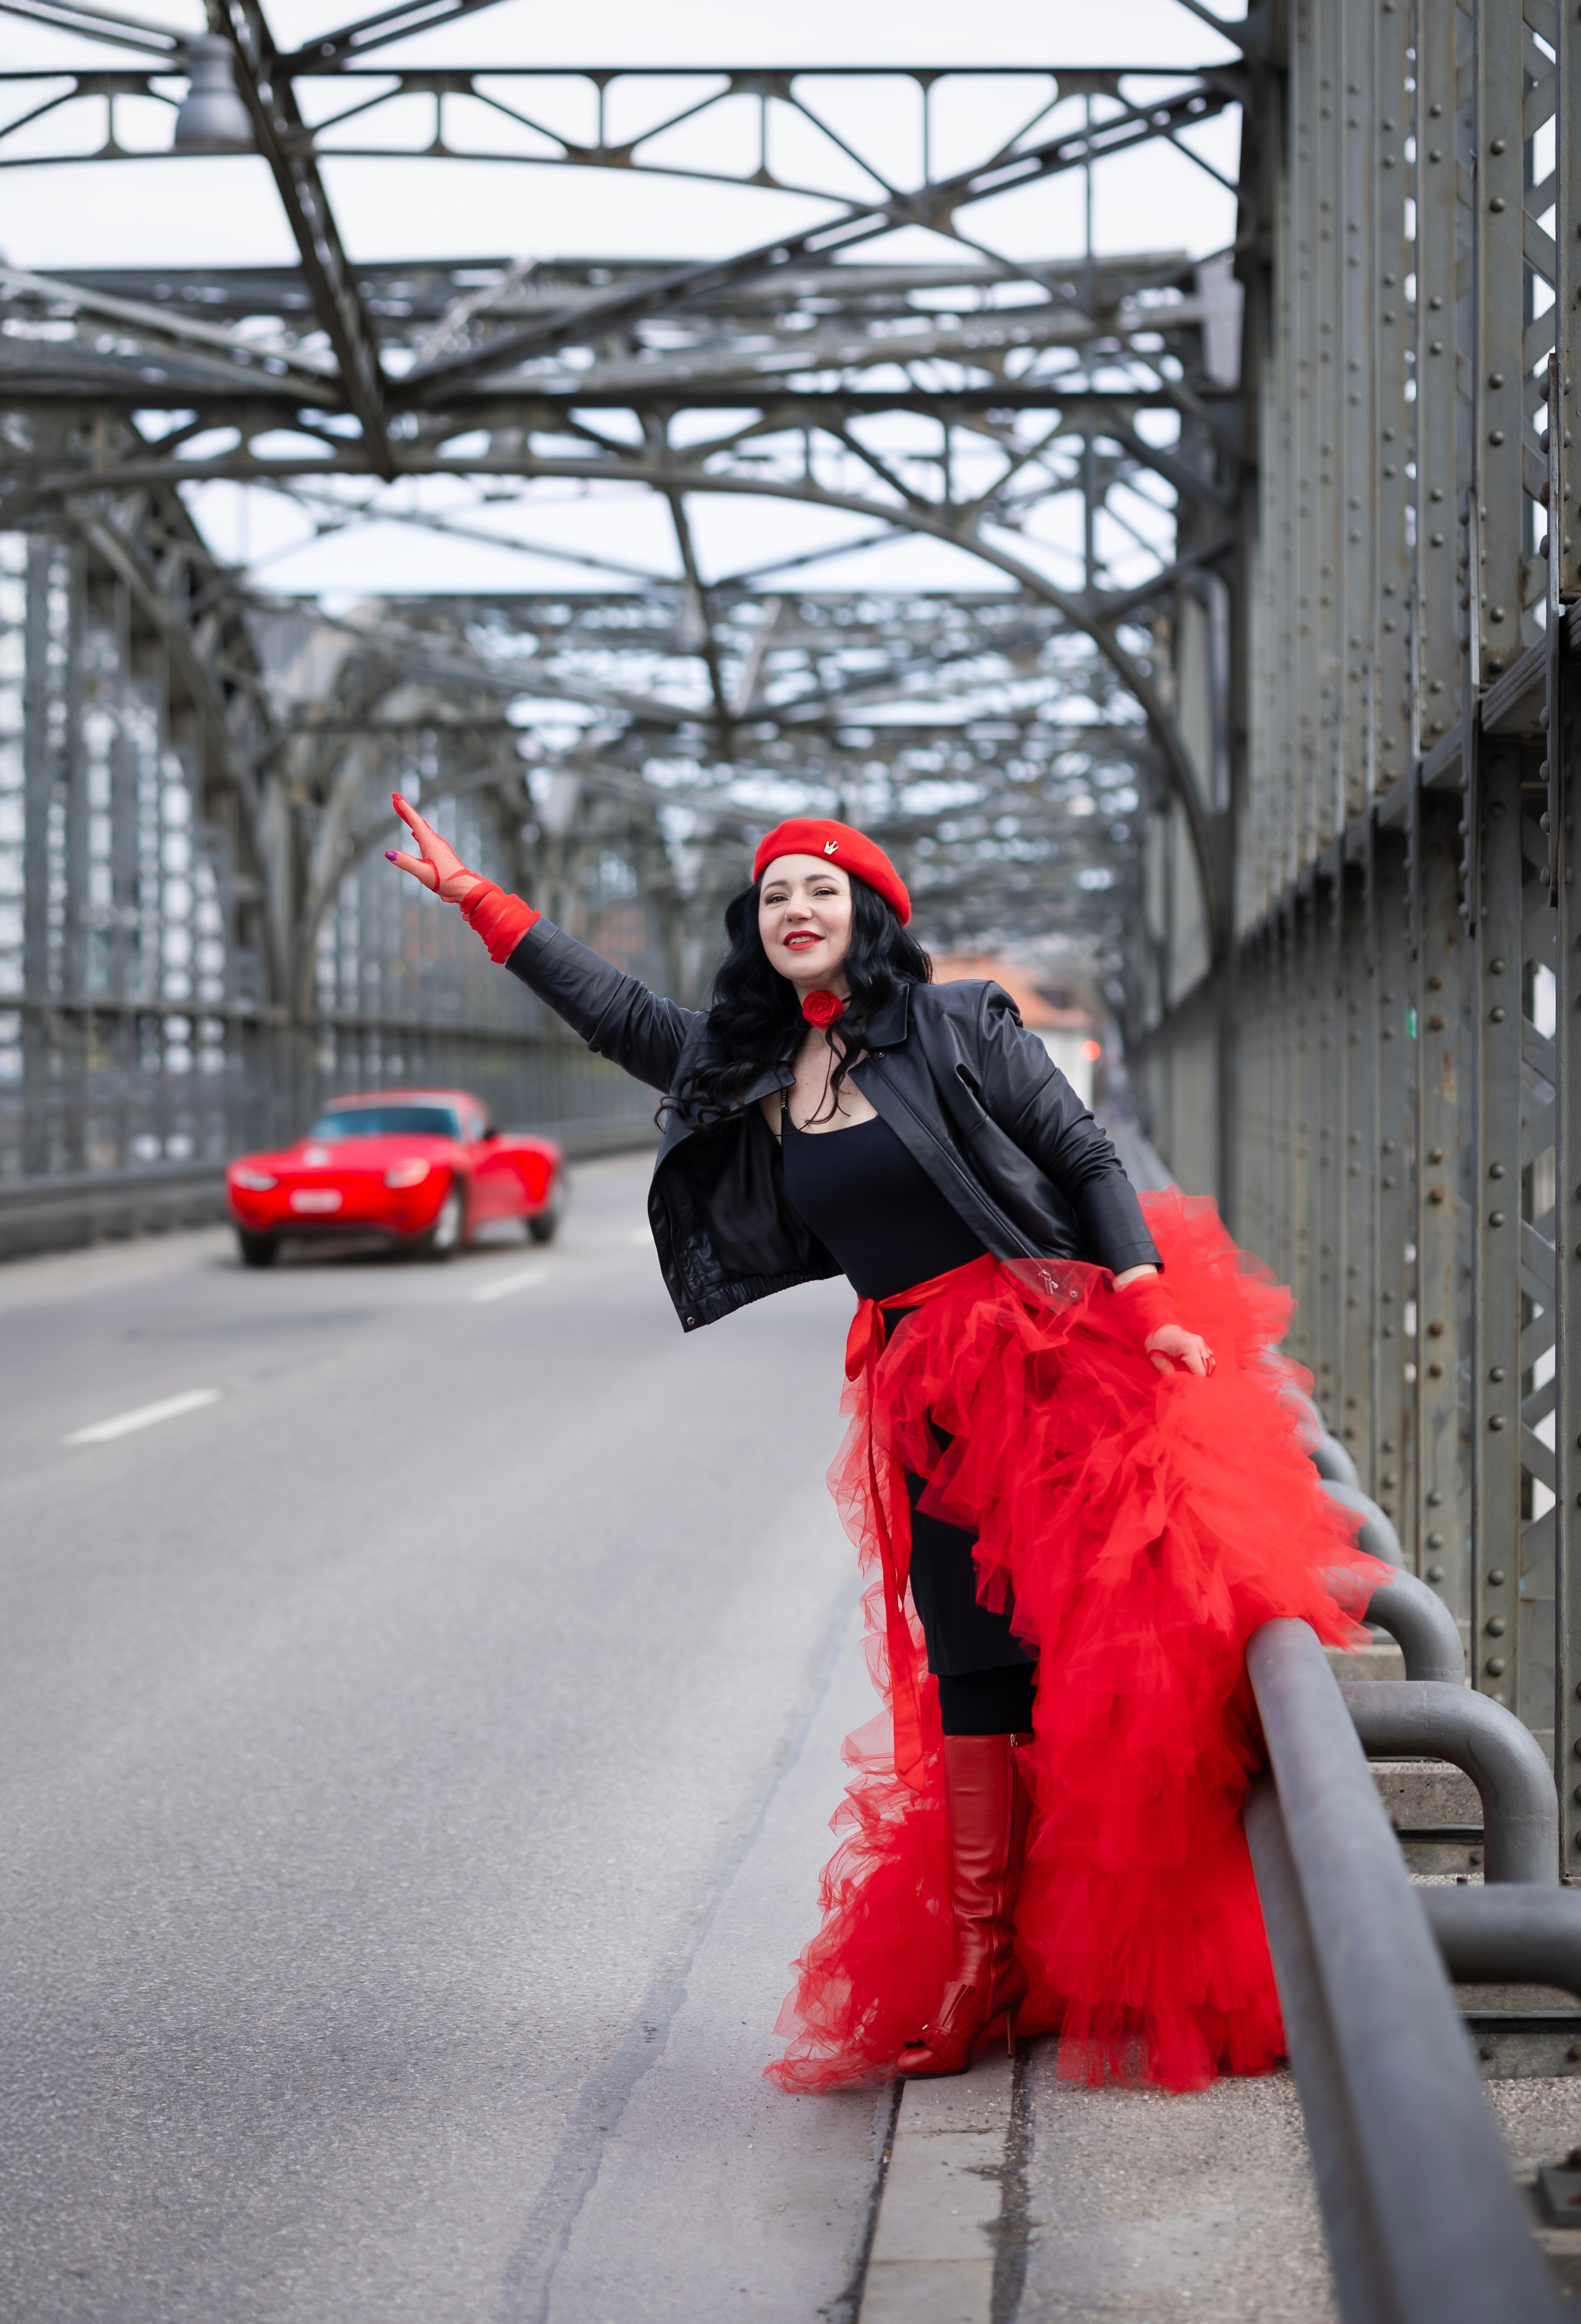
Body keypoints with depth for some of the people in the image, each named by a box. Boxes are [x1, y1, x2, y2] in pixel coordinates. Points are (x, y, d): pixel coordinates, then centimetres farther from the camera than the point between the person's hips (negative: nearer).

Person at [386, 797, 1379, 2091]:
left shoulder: (960, 1029, -1)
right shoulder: (745, 1073, 12)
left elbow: (1089, 1162, -2)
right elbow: (612, 1010, 19)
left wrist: (1150, 1311, -14)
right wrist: (468, 892, 17)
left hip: (1058, 1353, -4)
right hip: (929, 1400, 4)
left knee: (1109, 1645, -9)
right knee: (973, 1670, 2)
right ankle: (971, 1962, 9)